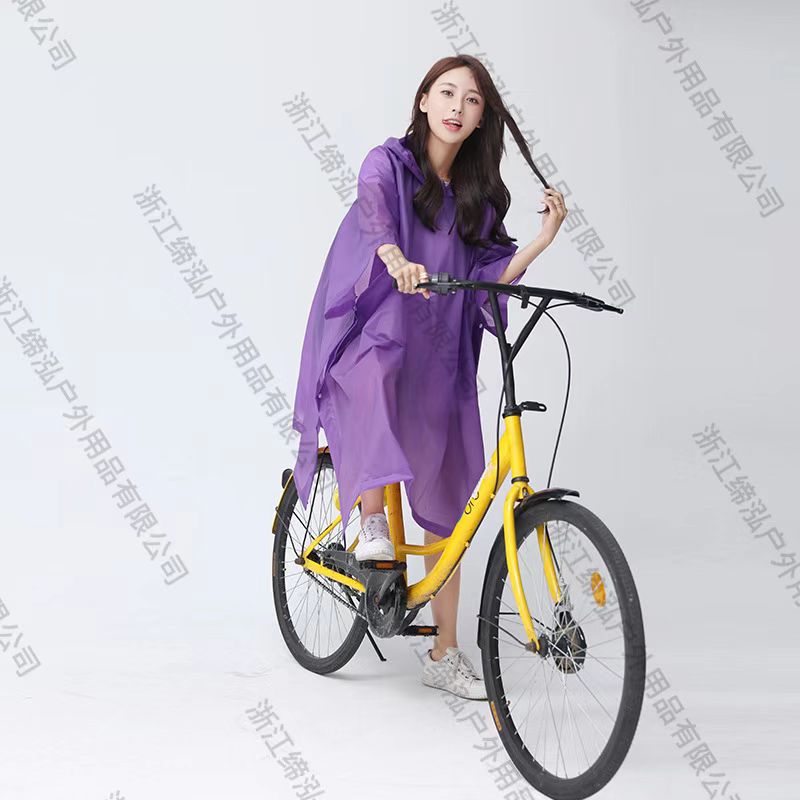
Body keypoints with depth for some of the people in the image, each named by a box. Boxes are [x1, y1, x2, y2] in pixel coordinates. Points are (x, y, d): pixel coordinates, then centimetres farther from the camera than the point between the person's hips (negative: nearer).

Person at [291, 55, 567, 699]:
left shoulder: (480, 193, 12)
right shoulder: (390, 162, -1)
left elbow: (489, 278, 4)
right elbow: (375, 213, -25)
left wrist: (543, 239, -10)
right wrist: (397, 260, -46)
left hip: (441, 361, 5)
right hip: (374, 340, -4)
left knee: (447, 507, 5)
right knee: (380, 368, -43)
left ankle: (445, 654, 16)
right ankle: (372, 521, -30)